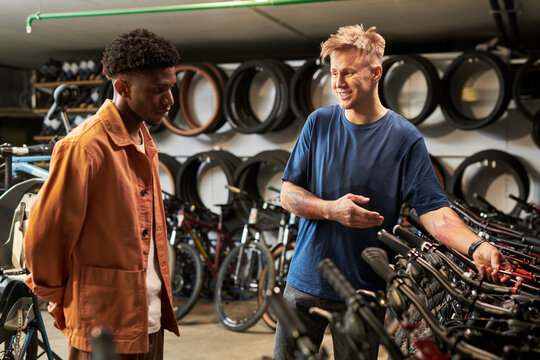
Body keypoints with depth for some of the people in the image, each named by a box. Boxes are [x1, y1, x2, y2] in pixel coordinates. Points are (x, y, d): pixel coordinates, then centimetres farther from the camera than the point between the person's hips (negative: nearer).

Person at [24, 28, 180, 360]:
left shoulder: (143, 140, 10)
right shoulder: (85, 147, -18)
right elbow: (44, 235, -14)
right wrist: (57, 298, 1)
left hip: (150, 317, 8)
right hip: (106, 324, -8)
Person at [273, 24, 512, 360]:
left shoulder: (405, 137, -6)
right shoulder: (319, 123, 2)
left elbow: (434, 209, -12)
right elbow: (288, 194, 1)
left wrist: (477, 247, -29)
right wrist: (332, 210, -18)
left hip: (364, 292, -2)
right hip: (305, 281, 3)